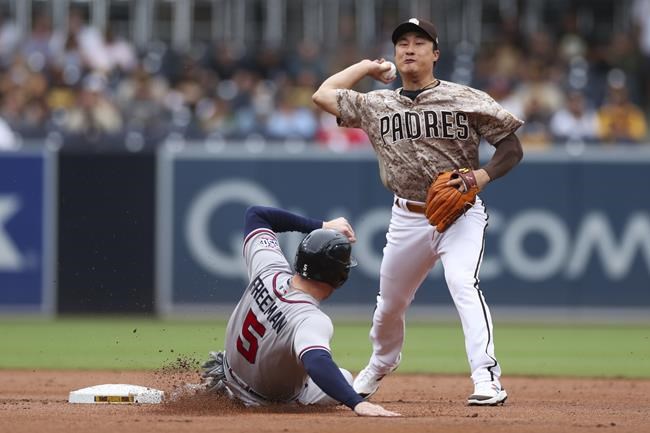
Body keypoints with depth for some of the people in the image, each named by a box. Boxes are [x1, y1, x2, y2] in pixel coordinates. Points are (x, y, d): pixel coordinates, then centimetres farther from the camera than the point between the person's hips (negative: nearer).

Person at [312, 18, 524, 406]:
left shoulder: (466, 100, -5)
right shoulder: (377, 105, 6)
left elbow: (512, 148, -4)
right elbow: (324, 95, 14)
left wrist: (483, 176, -22)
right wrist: (367, 67, 16)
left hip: (460, 215, -4)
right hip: (408, 218, 4)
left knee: (463, 283, -27)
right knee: (389, 303, 14)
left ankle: (487, 378, -34)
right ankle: (379, 367, 43)